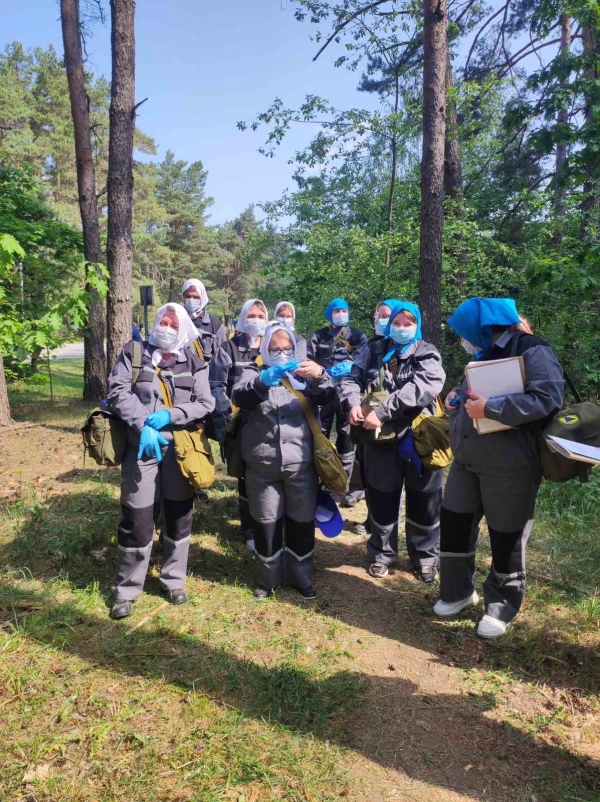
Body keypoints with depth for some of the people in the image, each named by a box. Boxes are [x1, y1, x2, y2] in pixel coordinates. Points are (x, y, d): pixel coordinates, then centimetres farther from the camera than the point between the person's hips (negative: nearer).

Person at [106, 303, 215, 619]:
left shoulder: (194, 362, 5)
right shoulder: (133, 353, 3)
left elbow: (206, 403, 1)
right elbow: (118, 392, -6)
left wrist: (171, 415, -14)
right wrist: (142, 426, -17)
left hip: (181, 449, 2)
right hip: (140, 447, -2)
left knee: (179, 516, 12)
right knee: (136, 518, 1)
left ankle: (174, 579, 30)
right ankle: (127, 588, 19)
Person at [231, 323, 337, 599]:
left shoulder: (303, 372, 10)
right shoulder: (254, 372, 6)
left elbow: (325, 397, -8)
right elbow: (239, 397, -15)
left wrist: (320, 375, -30)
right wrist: (262, 382, -35)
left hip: (301, 464, 1)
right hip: (262, 465, -1)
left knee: (302, 523, 11)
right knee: (266, 524, 11)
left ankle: (302, 577, 31)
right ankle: (267, 577, 31)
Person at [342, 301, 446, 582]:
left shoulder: (427, 354, -2)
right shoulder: (375, 352, 9)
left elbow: (422, 388, -20)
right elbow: (351, 378, 2)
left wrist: (381, 411, -28)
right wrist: (354, 402, -20)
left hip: (419, 437, -2)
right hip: (381, 438, 2)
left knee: (423, 502, 10)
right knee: (381, 500, 12)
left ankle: (424, 556, 31)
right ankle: (382, 553, 33)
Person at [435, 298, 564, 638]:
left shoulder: (534, 352, -13)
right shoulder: (485, 355, 13)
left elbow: (548, 398, -27)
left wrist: (490, 408, -27)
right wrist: (458, 396, 3)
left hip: (510, 467, -8)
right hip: (466, 462, 8)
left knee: (506, 538, 7)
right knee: (453, 525, 12)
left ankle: (501, 607, 27)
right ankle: (458, 591, 32)